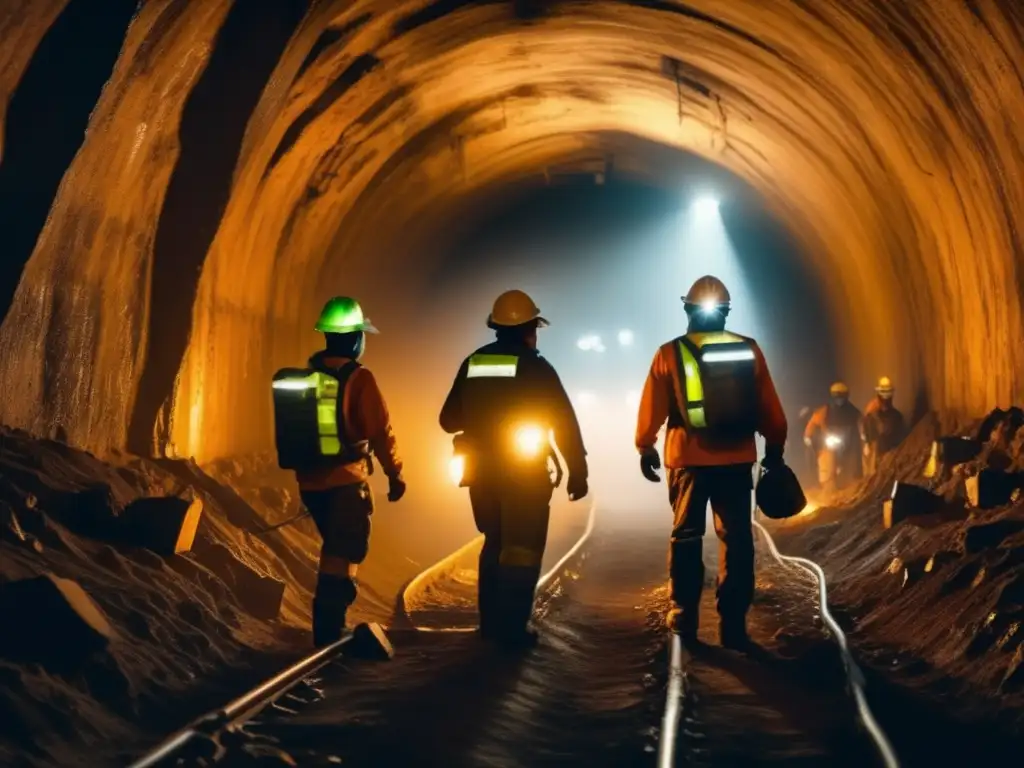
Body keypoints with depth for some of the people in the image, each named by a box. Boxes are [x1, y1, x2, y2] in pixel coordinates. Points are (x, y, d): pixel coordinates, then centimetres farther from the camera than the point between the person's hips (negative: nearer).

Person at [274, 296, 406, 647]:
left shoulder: (302, 377, 6)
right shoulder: (358, 379, -13)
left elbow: (290, 430, 12)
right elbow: (381, 431, -13)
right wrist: (394, 474, -2)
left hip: (310, 481, 6)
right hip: (345, 481, -6)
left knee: (336, 550, 22)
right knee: (342, 556, -1)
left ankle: (331, 624, 29)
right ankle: (328, 634, -6)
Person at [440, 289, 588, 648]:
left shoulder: (473, 363, 6)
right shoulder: (535, 366, -8)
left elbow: (449, 420, 13)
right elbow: (565, 423, -10)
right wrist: (578, 472, -4)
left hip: (482, 473, 5)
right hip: (523, 474, -5)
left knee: (495, 545, 19)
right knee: (522, 550, 3)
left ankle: (491, 623, 22)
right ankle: (512, 628, 0)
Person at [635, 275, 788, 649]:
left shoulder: (670, 353, -4)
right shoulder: (749, 350, 0)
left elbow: (652, 408, 1)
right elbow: (768, 408, 3)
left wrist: (646, 448, 13)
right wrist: (775, 447, 14)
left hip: (688, 460, 0)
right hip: (737, 460, 1)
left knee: (686, 536, 10)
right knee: (737, 539, 5)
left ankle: (683, 620, 10)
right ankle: (733, 624, 3)